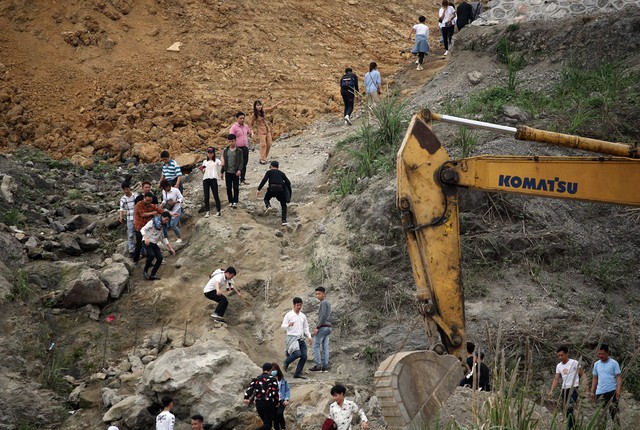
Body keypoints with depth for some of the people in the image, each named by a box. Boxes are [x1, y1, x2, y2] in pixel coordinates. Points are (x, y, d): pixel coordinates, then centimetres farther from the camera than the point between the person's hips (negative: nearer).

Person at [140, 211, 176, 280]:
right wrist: (146, 238, -30)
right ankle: (145, 271, -11)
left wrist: (171, 249, 7)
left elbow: (164, 239, 15)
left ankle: (152, 275, -2)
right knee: (151, 255, -31)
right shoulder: (152, 222, -9)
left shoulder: (163, 227, 11)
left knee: (160, 258, -11)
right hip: (147, 242, -7)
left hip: (154, 244, 7)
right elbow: (143, 229, -13)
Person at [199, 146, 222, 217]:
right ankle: (207, 211, 6)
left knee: (215, 195, -2)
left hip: (213, 179, -4)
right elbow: (203, 171, 18)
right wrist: (201, 169, -1)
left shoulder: (216, 161, 8)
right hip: (205, 179, 4)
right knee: (206, 196, 3)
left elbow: (221, 164, -10)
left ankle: (218, 211, 1)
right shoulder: (205, 162, 19)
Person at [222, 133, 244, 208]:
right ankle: (230, 201, 14)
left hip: (235, 172, -3)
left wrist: (239, 170, -18)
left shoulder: (239, 151, -2)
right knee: (228, 187, 6)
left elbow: (241, 161, -4)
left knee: (236, 188, 0)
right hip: (228, 172, 3)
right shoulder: (225, 150, 7)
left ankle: (235, 202, 5)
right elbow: (223, 162, 12)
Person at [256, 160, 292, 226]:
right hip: (280, 189, 1)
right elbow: (288, 182, 13)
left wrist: (258, 189, -4)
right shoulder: (281, 173, 18)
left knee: (266, 199, 30)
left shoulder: (269, 172, 11)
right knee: (284, 205, 17)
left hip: (272, 189, -1)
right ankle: (284, 221, 2)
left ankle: (268, 206, -5)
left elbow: (264, 181, -2)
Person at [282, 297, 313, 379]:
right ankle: (287, 362, 4)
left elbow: (306, 327, 22)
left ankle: (298, 373, 6)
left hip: (301, 338, 6)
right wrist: (288, 325, -26)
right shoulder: (289, 315, -1)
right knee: (298, 353, -24)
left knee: (304, 356, -4)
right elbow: (283, 326, -5)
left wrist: (309, 336, 10)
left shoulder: (303, 316, 15)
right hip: (292, 337, -6)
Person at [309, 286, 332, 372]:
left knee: (316, 346, -6)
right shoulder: (328, 303, 19)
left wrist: (317, 327, -18)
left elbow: (323, 316, -18)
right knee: (325, 347, 6)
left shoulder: (323, 303, -10)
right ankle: (325, 366, 2)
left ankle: (318, 366, -11)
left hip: (323, 327, -9)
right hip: (329, 327, 9)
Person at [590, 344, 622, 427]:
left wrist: (618, 390, -17)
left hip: (612, 392, -4)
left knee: (614, 411, -3)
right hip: (600, 392, 4)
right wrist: (592, 392, 10)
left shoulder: (614, 363, -2)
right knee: (601, 413, 5)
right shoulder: (596, 364, 11)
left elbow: (618, 377, -5)